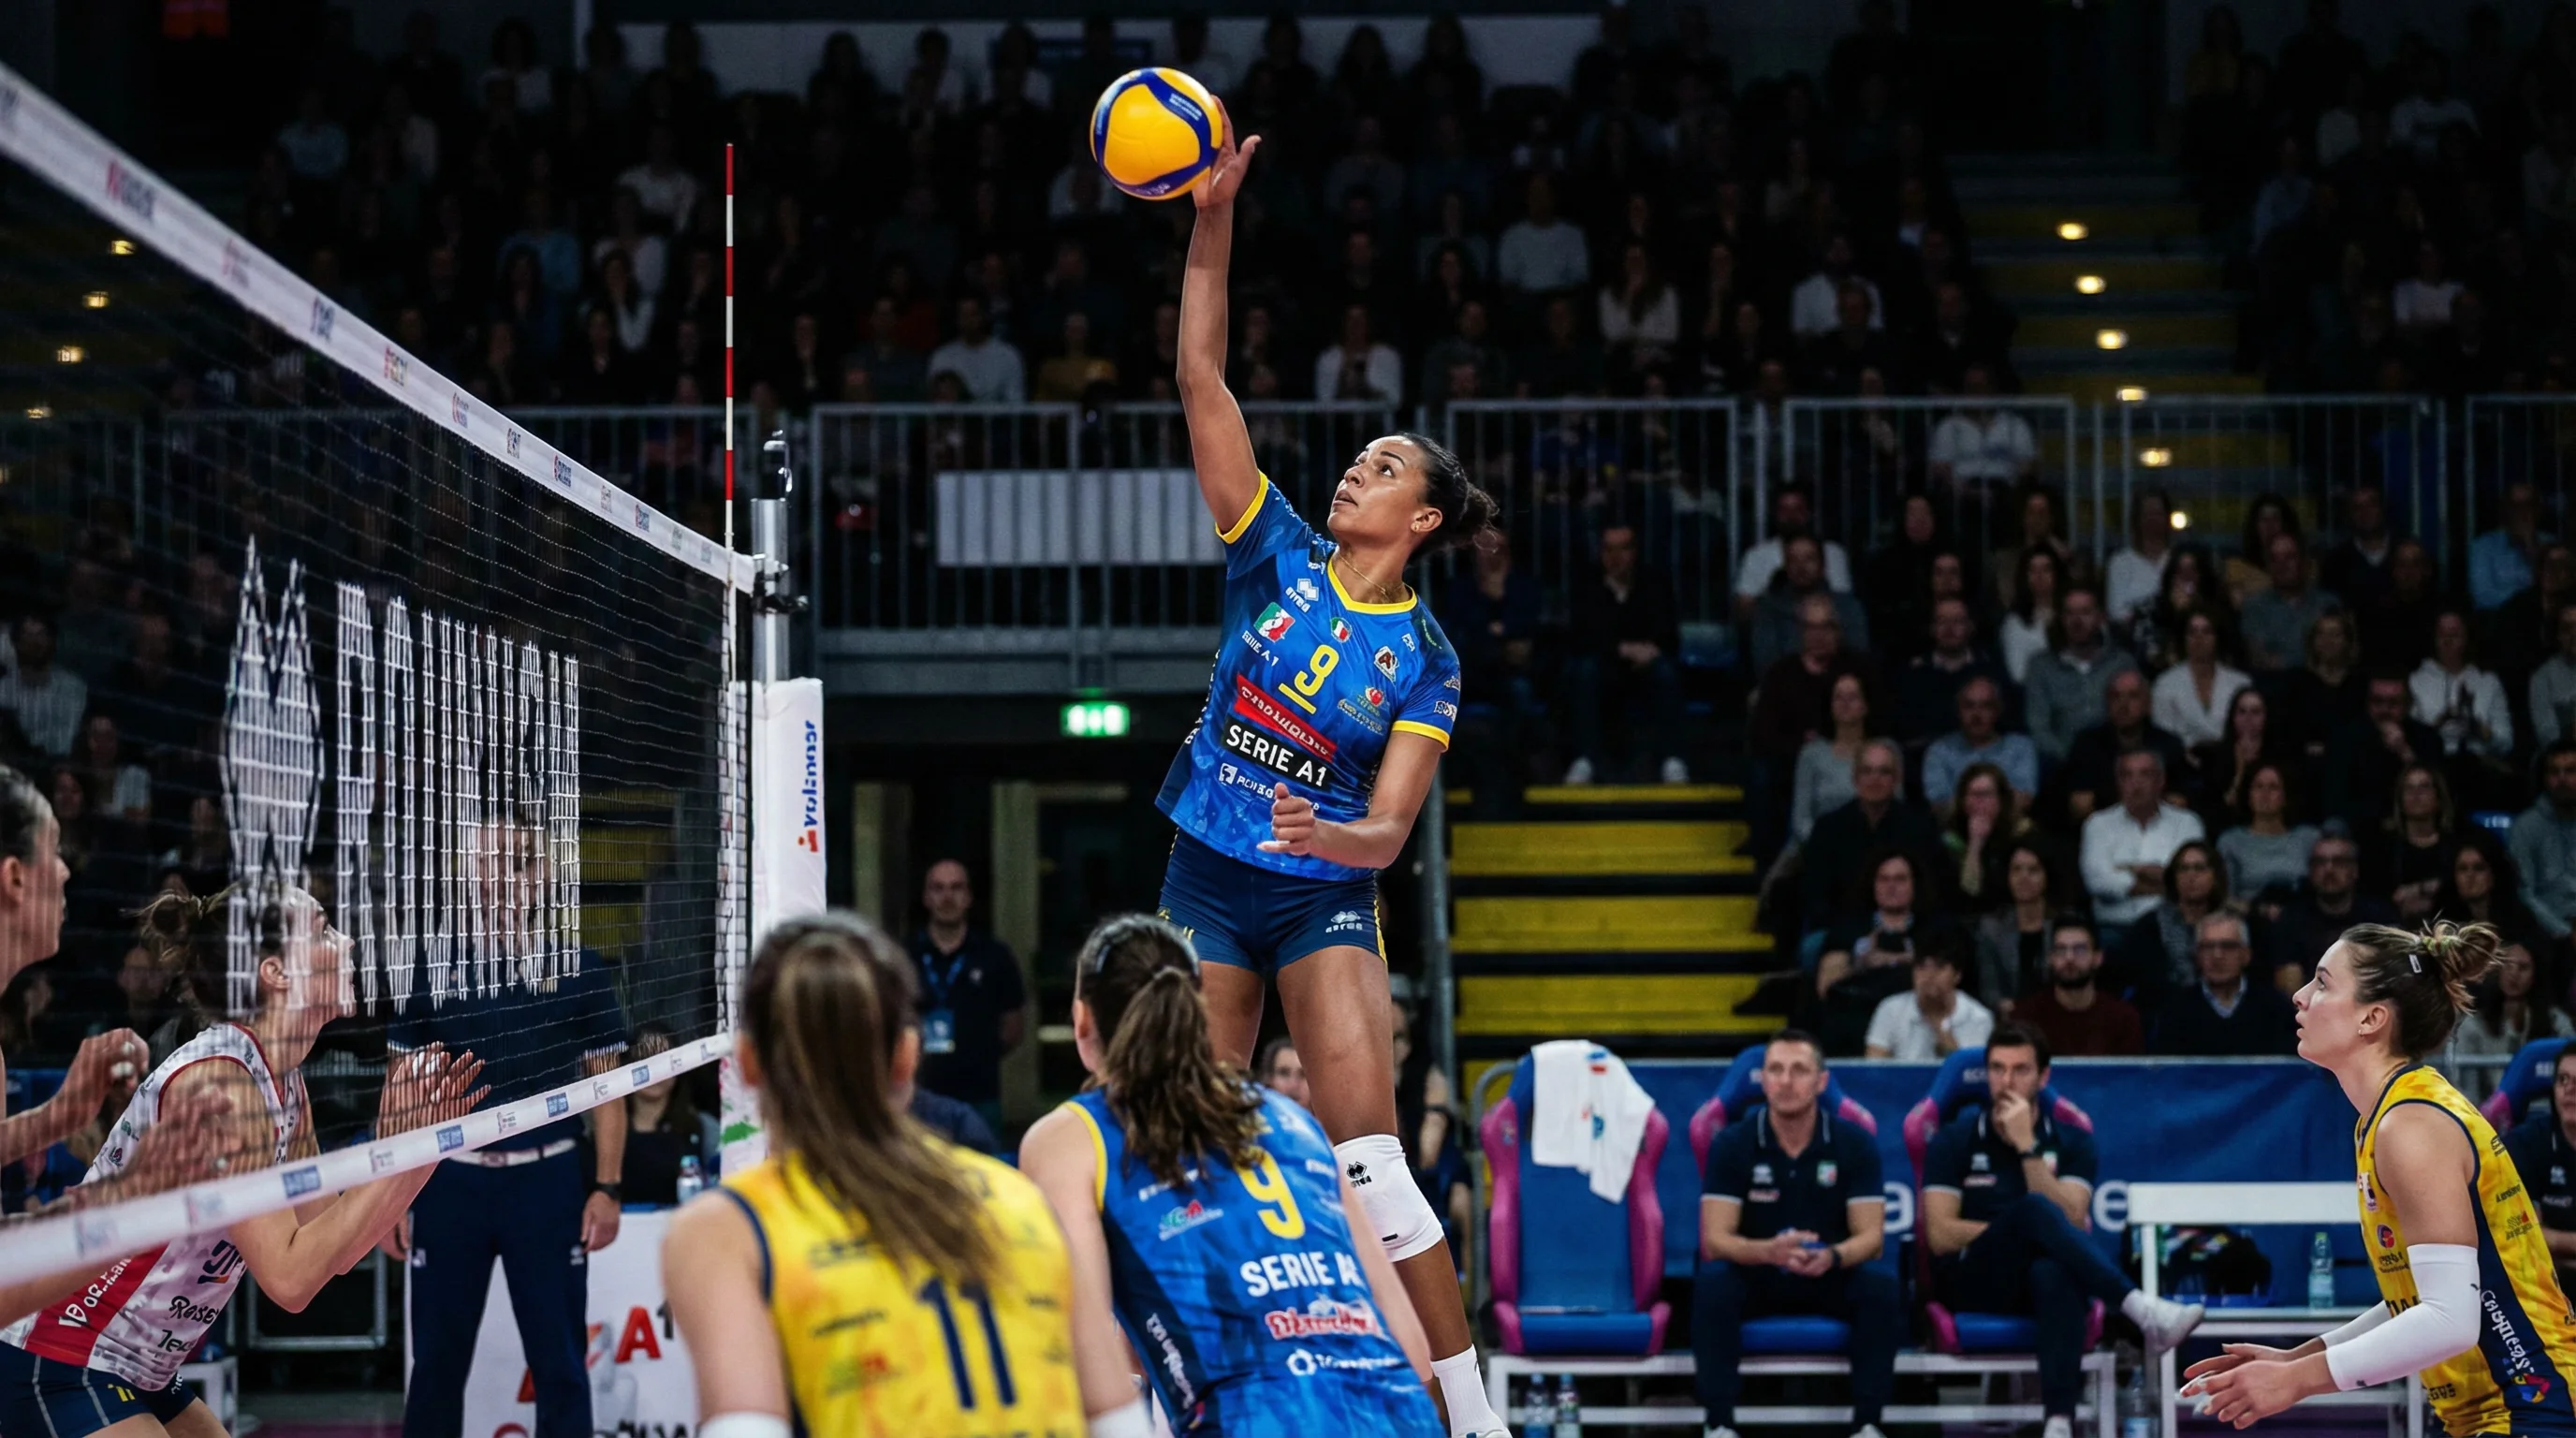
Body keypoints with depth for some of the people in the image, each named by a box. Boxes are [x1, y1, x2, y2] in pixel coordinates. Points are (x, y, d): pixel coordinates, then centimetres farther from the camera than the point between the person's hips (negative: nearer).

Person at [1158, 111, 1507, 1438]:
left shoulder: (1424, 659, -5)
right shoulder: (1279, 557, 0)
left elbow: (1388, 830, -10)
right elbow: (1203, 385, -7)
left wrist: (1337, 837, -34)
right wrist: (1212, 227, -16)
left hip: (1324, 897, -3)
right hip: (1205, 880, 3)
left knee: (1367, 1158, -15)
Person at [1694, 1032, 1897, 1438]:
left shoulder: (1854, 1144, -6)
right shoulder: (1732, 1144, -8)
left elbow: (1871, 1236, -10)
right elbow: (1715, 1237, -14)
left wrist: (1832, 1257, -34)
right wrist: (1768, 1251, -36)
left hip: (1831, 1278, 1)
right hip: (1755, 1277, -1)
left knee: (1881, 1287, -31)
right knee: (1712, 1286, -33)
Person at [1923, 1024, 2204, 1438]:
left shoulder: (2071, 1143, 11)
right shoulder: (1954, 1141, 9)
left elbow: (2070, 1223, -7)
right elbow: (1940, 1235, -2)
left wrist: (2028, 1147, -13)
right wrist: (2024, 1226, -5)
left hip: (2036, 1281, 1)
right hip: (1972, 1283, -1)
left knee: (2054, 1272, -41)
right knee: (2033, 1210, -33)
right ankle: (2144, 1312, -47)